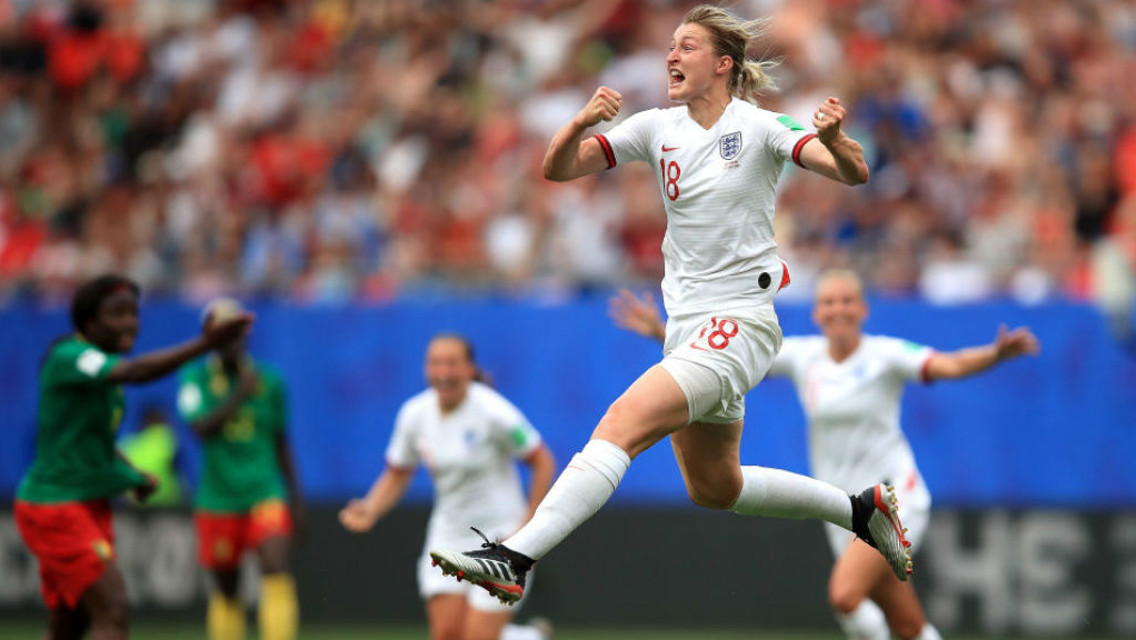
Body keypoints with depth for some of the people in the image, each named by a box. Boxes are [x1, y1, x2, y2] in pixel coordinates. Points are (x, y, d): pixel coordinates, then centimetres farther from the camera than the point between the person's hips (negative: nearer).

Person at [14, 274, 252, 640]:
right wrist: (205, 343, -41)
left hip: (91, 508, 10)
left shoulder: (102, 365, 11)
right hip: (56, 510, -10)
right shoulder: (67, 358, -18)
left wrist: (134, 476, 9)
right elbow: (137, 372, -35)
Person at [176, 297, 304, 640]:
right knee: (226, 590, 8)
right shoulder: (195, 378, -2)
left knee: (276, 570, -21)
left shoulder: (270, 379, 5)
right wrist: (239, 395, -23)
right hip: (219, 498, 0)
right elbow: (201, 427, -18)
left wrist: (295, 498, 13)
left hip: (266, 492, 0)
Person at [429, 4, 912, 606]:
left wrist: (833, 140, -41)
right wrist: (582, 121, -18)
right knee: (714, 490, 20)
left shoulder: (759, 127, -8)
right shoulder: (658, 128, 6)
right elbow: (557, 168, 2)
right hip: (686, 326, 8)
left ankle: (514, 558, -35)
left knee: (622, 422, -26)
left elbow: (853, 172, -19)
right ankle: (861, 510, 37)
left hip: (740, 324, -8)